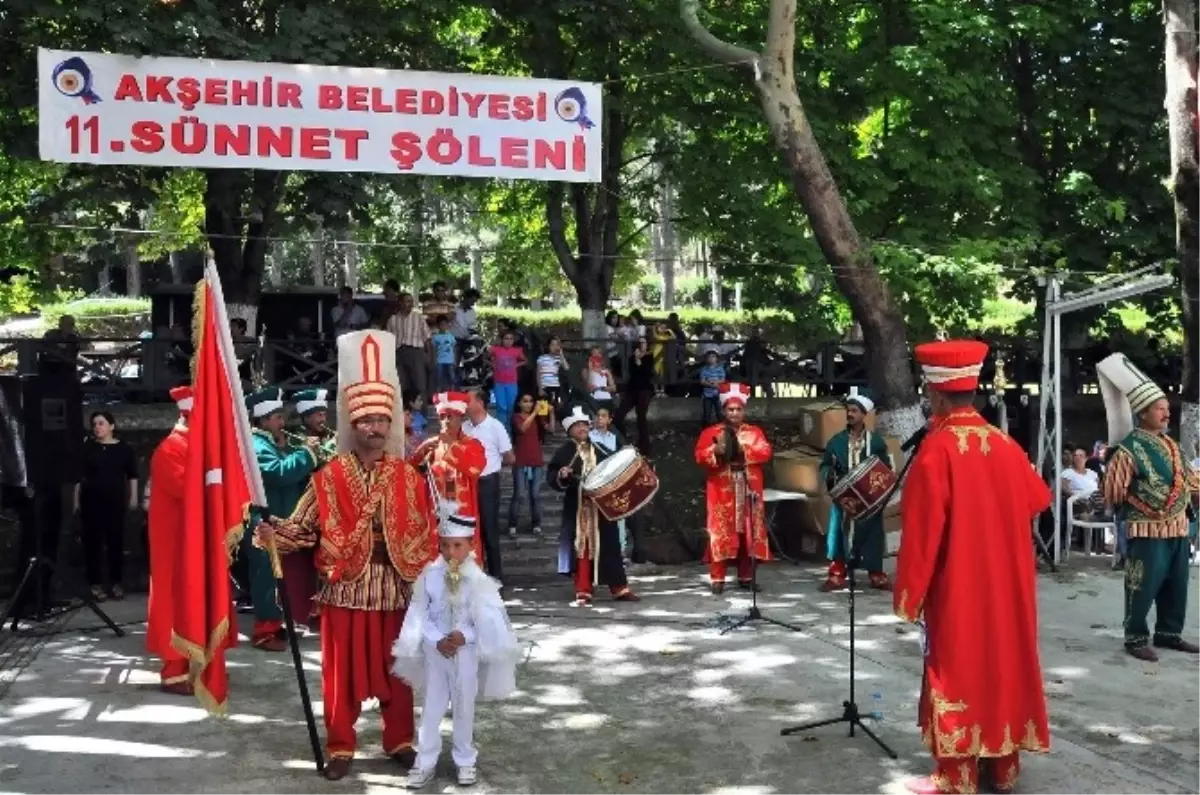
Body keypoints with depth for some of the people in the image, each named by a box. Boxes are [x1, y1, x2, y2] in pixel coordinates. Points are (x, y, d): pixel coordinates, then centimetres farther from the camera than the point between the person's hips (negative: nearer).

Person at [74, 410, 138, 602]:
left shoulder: (124, 448, 2)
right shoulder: (87, 448, 1)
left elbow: (132, 475, 9)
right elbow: (79, 476, 2)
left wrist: (133, 497, 6)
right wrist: (77, 500, 0)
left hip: (115, 500, 1)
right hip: (91, 500, -1)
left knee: (116, 540, 3)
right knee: (93, 541, -1)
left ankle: (116, 583, 13)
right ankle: (96, 584, 6)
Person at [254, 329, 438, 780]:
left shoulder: (408, 477, 2)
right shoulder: (330, 477, -4)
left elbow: (424, 535, 4)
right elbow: (301, 527, -5)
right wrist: (273, 535, -24)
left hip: (395, 588, 2)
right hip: (344, 587, -1)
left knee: (397, 669, 12)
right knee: (342, 671, 7)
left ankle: (400, 740, 28)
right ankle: (341, 747, 21)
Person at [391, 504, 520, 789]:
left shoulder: (478, 579, -12)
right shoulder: (429, 575, -8)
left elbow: (489, 619, -12)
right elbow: (419, 615, -6)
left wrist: (465, 635, -24)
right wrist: (438, 640, -16)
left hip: (466, 650, -1)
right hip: (435, 649, 1)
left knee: (464, 706, 11)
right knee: (431, 706, 9)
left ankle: (465, 761, 25)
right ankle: (425, 762, 19)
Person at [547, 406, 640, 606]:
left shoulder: (599, 450, 11)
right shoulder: (564, 452, -1)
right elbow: (551, 476, -3)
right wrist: (561, 476, -22)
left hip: (602, 506, 3)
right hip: (577, 508, -3)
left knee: (608, 546, 7)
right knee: (581, 548, 0)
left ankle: (619, 588, 16)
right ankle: (583, 592, 9)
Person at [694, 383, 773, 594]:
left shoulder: (755, 432, 11)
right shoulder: (710, 432, 6)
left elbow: (766, 452, -4)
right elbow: (700, 456, -4)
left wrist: (743, 450, -16)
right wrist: (716, 451, -22)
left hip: (748, 492, 2)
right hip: (722, 493, -2)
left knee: (749, 534, 5)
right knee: (721, 535, -5)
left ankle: (746, 577, 15)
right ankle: (717, 579, -2)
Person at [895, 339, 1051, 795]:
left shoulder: (937, 449, -19)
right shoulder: (1005, 445, 0)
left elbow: (921, 532, -18)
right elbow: (1035, 501, 16)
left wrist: (908, 595, -10)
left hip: (957, 590, -6)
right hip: (1005, 586, 6)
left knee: (958, 674, 4)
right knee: (1003, 666, 15)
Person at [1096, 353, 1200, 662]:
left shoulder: (1170, 445, 11)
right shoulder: (1130, 448, -15)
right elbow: (1113, 490, -15)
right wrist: (1137, 503, -5)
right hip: (1147, 531, -8)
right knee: (1143, 587, -3)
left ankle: (1169, 633, 28)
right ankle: (1136, 638, 8)